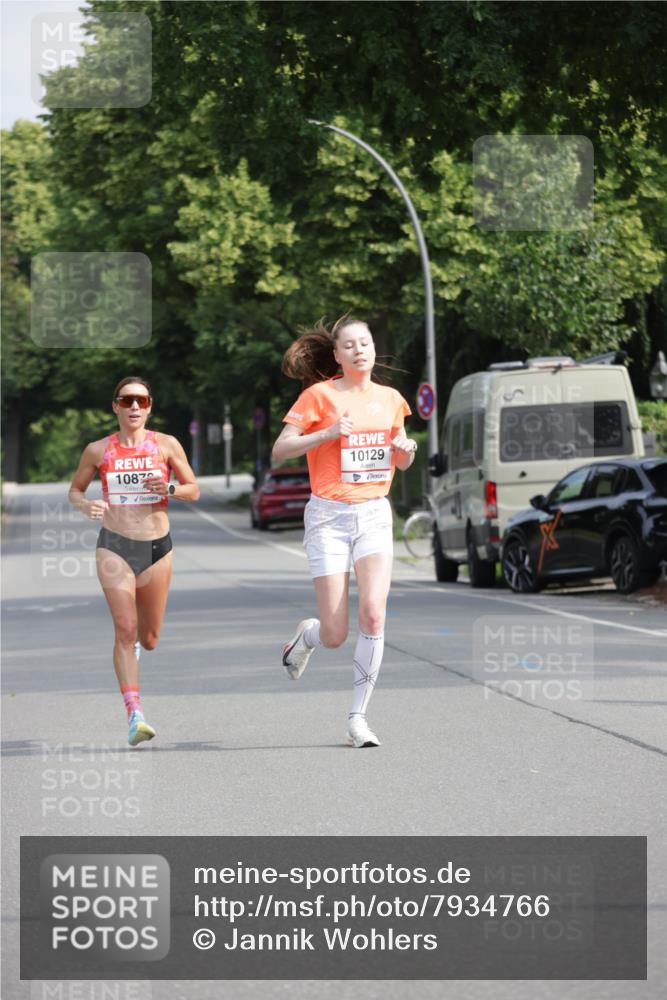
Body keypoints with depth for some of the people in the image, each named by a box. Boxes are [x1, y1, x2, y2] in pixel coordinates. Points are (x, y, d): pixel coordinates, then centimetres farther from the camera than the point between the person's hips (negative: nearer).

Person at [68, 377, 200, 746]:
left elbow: (194, 490, 7)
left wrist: (169, 489, -15)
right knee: (125, 630, -15)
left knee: (148, 639, 11)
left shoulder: (166, 445, 1)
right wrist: (87, 506, -11)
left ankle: (134, 642, 50)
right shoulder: (98, 450, 2)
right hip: (114, 545, -2)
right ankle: (134, 713, -16)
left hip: (157, 548, 2)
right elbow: (75, 490, 12)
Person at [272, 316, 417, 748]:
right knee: (335, 636, -6)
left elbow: (402, 462, 22)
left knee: (373, 614, -18)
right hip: (329, 516, -3)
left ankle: (358, 718, -7)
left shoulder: (390, 399, 10)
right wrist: (329, 433, -19)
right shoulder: (320, 395, -3)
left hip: (374, 514, 3)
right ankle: (307, 635, 33)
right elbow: (279, 451, -8)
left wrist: (407, 448, -1)